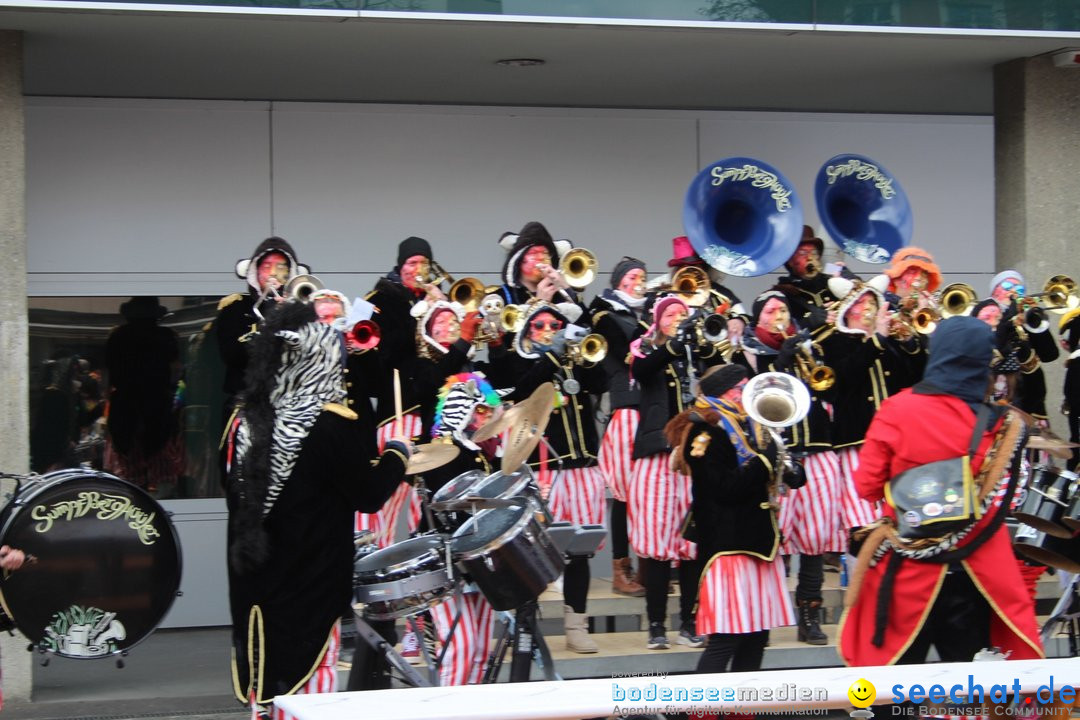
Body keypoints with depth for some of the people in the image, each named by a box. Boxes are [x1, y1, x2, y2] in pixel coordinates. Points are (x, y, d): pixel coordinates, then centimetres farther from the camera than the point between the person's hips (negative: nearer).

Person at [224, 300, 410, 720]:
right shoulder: (332, 426, -17)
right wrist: (398, 453, 6)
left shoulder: (245, 422, 1)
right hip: (309, 591, -6)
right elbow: (369, 495, -9)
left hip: (254, 585, 6)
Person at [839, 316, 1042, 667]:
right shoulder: (1003, 425, -7)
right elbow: (1003, 498, 5)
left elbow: (867, 486, -5)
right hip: (978, 571, 2)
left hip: (906, 570, -1)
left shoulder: (896, 410, -12)